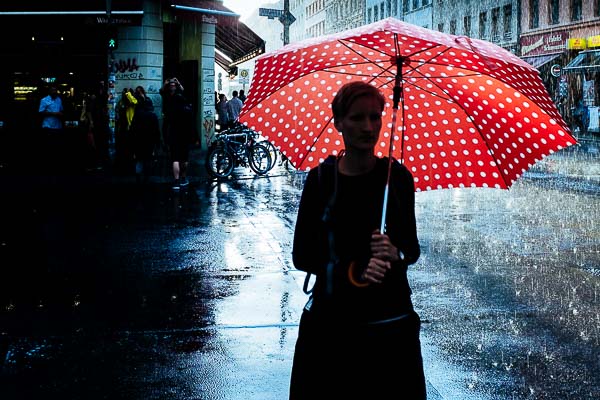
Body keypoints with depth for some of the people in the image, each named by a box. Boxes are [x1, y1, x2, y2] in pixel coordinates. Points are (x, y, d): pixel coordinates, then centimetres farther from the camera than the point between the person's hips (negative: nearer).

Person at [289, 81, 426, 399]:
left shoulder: (398, 176, -1)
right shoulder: (320, 178, -4)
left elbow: (412, 248, 6)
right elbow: (302, 255, -3)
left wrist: (396, 253, -16)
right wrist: (351, 270, -17)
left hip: (390, 322, 1)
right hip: (331, 320, -1)